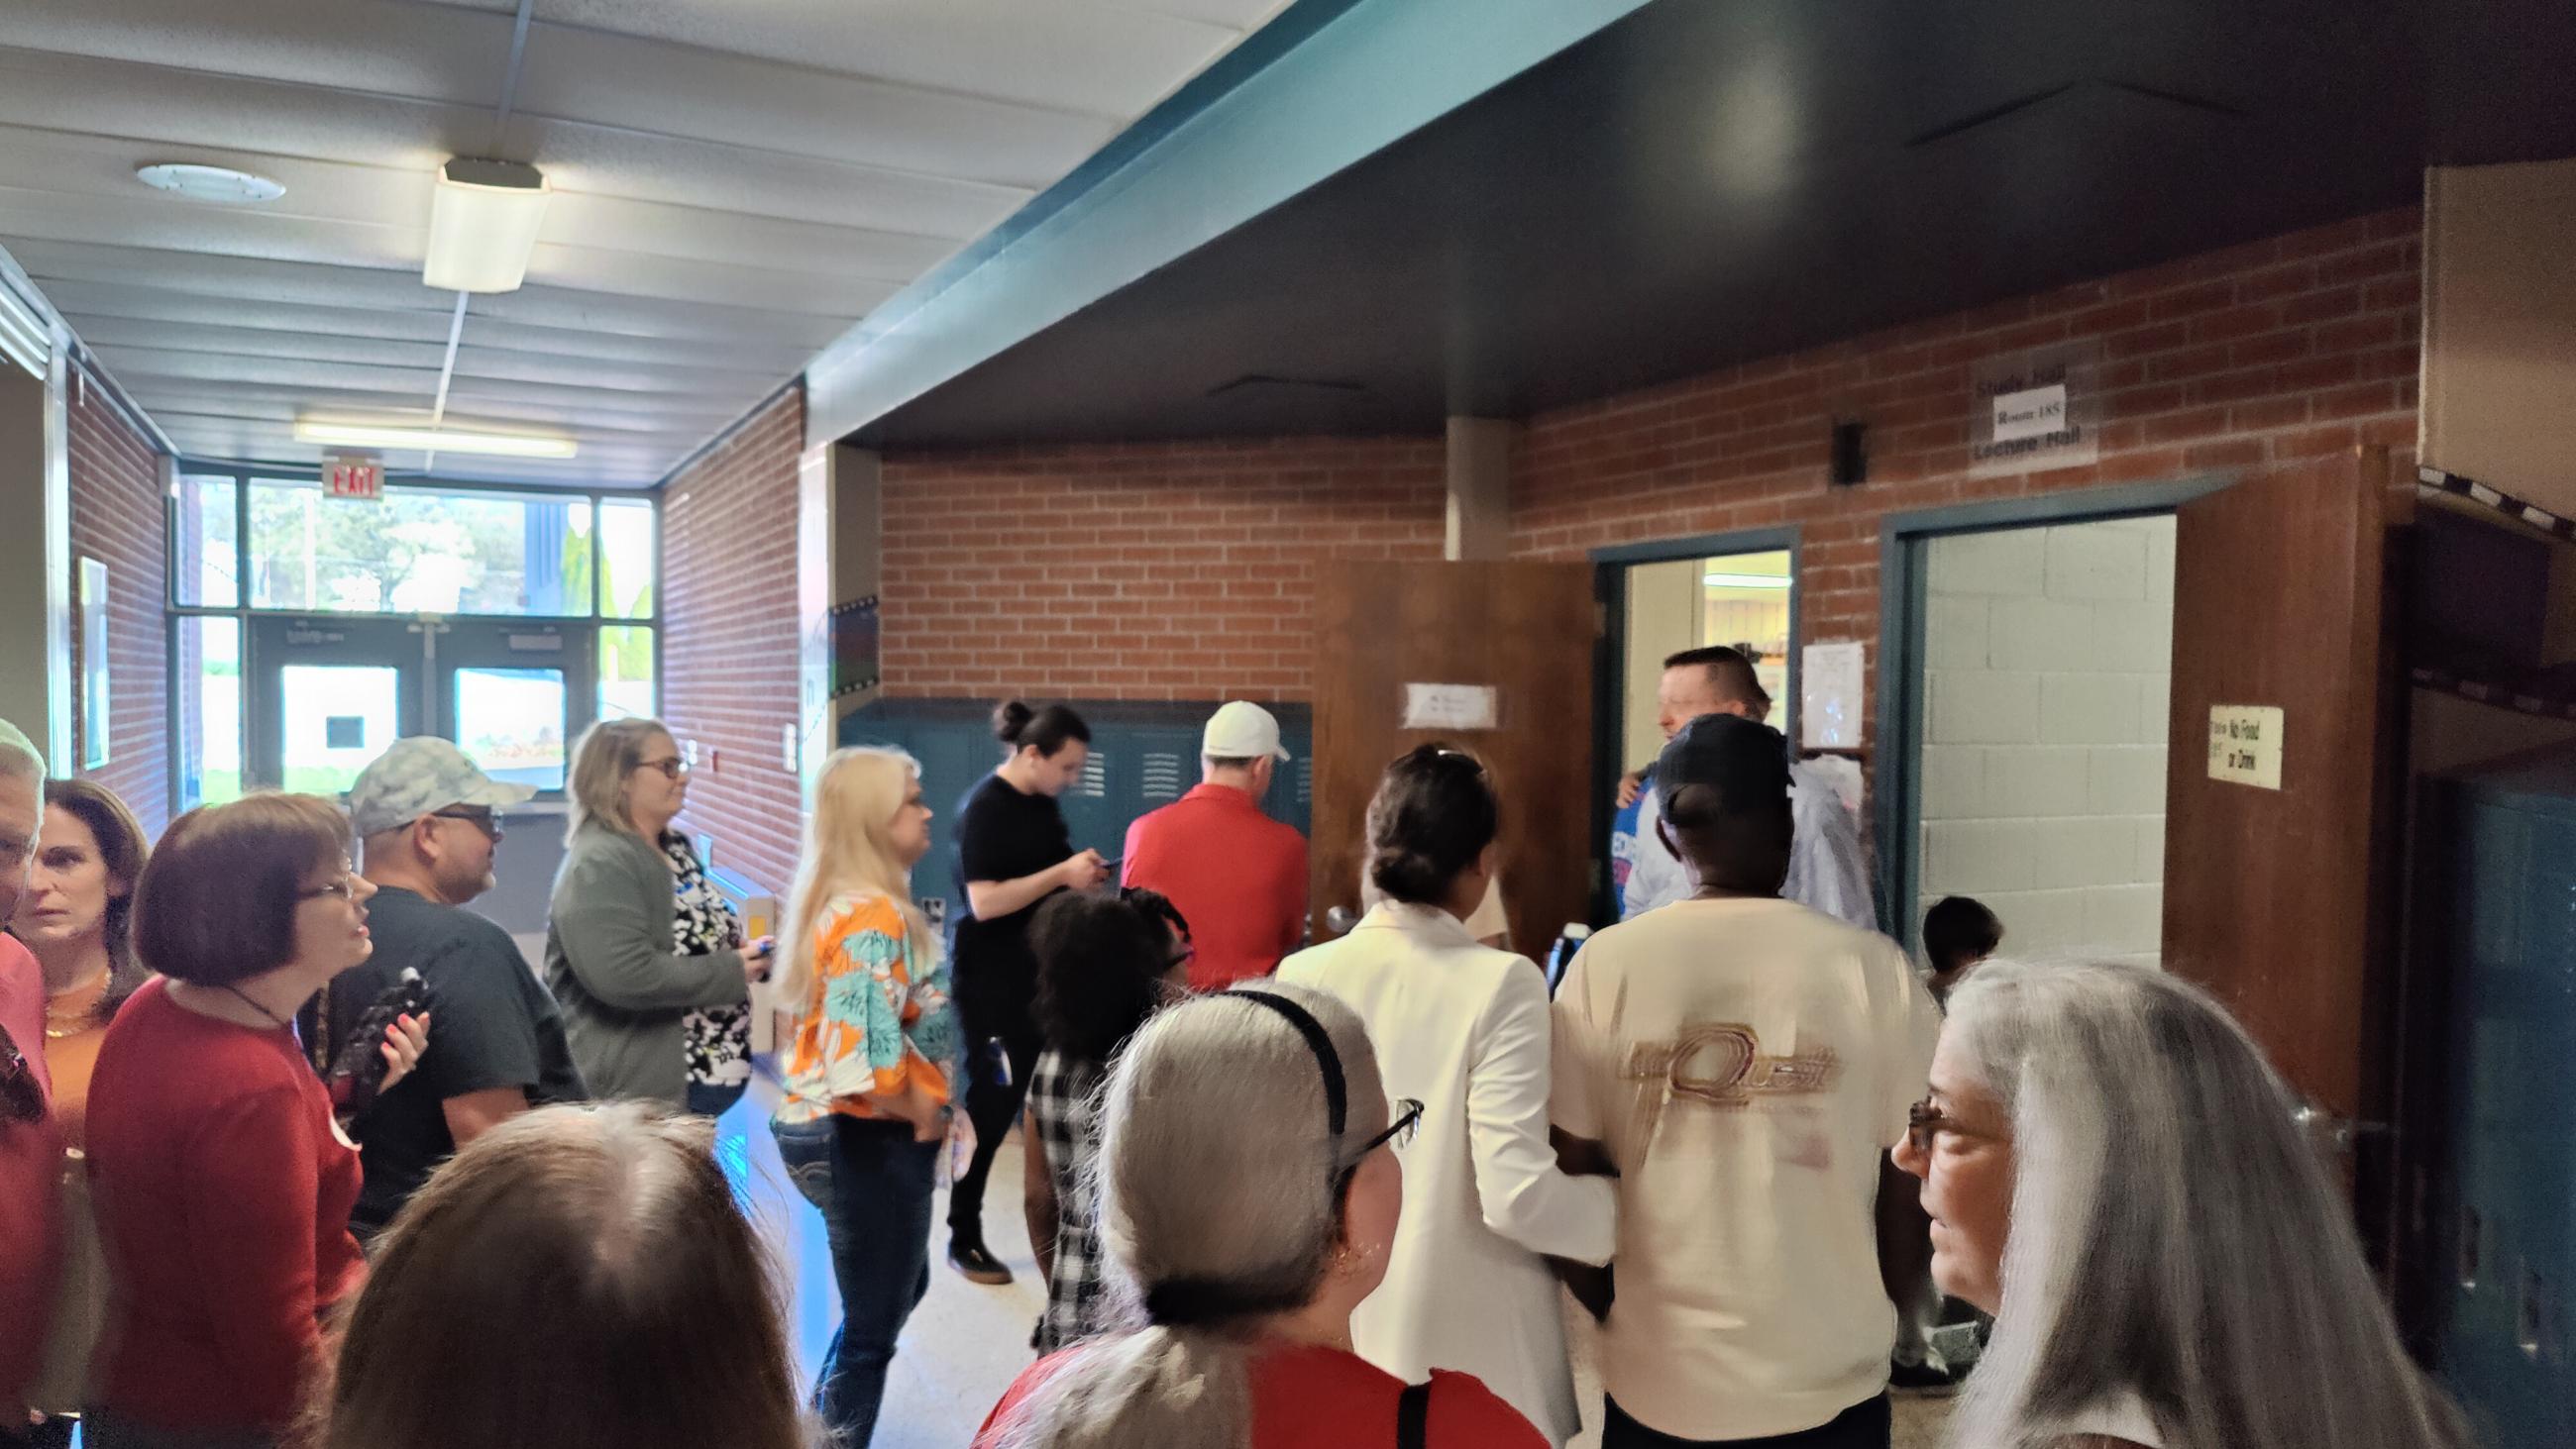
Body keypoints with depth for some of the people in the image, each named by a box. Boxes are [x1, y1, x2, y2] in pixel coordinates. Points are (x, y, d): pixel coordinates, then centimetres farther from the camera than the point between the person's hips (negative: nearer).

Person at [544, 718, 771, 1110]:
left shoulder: (676, 848, 12)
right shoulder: (599, 865, -18)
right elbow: (623, 975, -28)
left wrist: (747, 955, 4)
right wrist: (732, 972, -19)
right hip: (636, 1086, -9)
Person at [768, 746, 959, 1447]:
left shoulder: (847, 902, 8)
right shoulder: (872, 915, -23)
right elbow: (865, 1054, -32)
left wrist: (920, 1111, 10)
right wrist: (923, 1116, -15)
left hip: (833, 1128, 10)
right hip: (863, 1140, -10)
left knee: (898, 1289, 28)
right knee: (871, 1329, 6)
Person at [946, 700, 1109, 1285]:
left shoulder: (1043, 802, 8)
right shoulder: (985, 807, -17)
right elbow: (984, 901, -24)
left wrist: (1082, 876, 2)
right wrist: (1062, 873, -24)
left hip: (1040, 970, 8)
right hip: (991, 978, -8)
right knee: (989, 1106, 0)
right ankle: (964, 1239, 14)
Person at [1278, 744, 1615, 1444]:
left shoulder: (1300, 976, -7)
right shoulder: (1499, 983, -17)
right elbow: (1516, 1195, -21)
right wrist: (1631, 1207, -4)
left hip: (1337, 1333, 4)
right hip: (1469, 1347, -3)